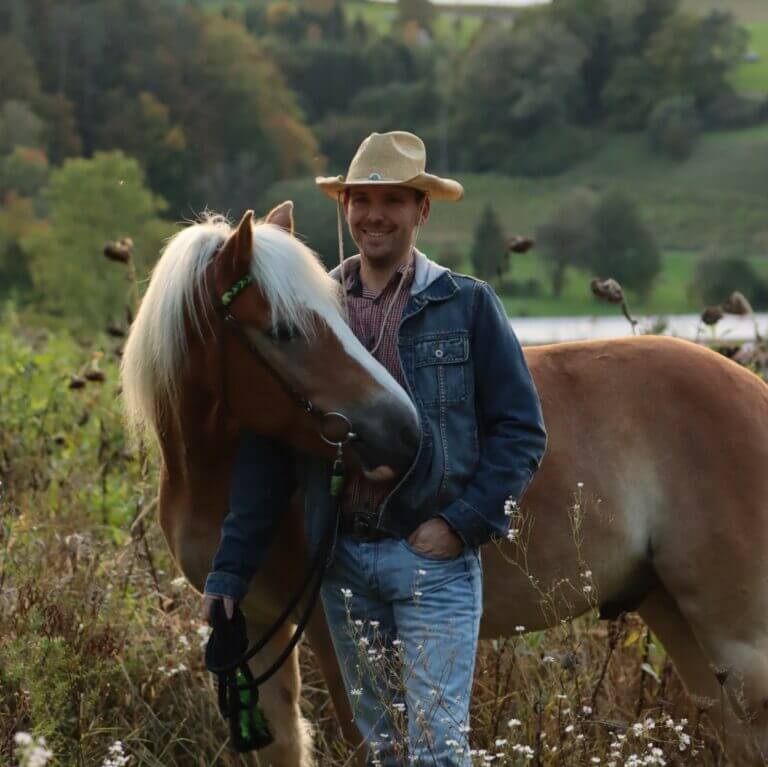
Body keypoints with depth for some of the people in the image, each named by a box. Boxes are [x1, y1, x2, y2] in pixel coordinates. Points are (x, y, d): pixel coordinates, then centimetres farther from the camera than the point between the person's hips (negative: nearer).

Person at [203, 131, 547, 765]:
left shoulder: (468, 306, -1)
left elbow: (522, 433, -3)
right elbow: (266, 446, 7)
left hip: (435, 556, -4)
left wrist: (462, 522, -15)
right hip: (343, 560, 4)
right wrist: (230, 569, 2)